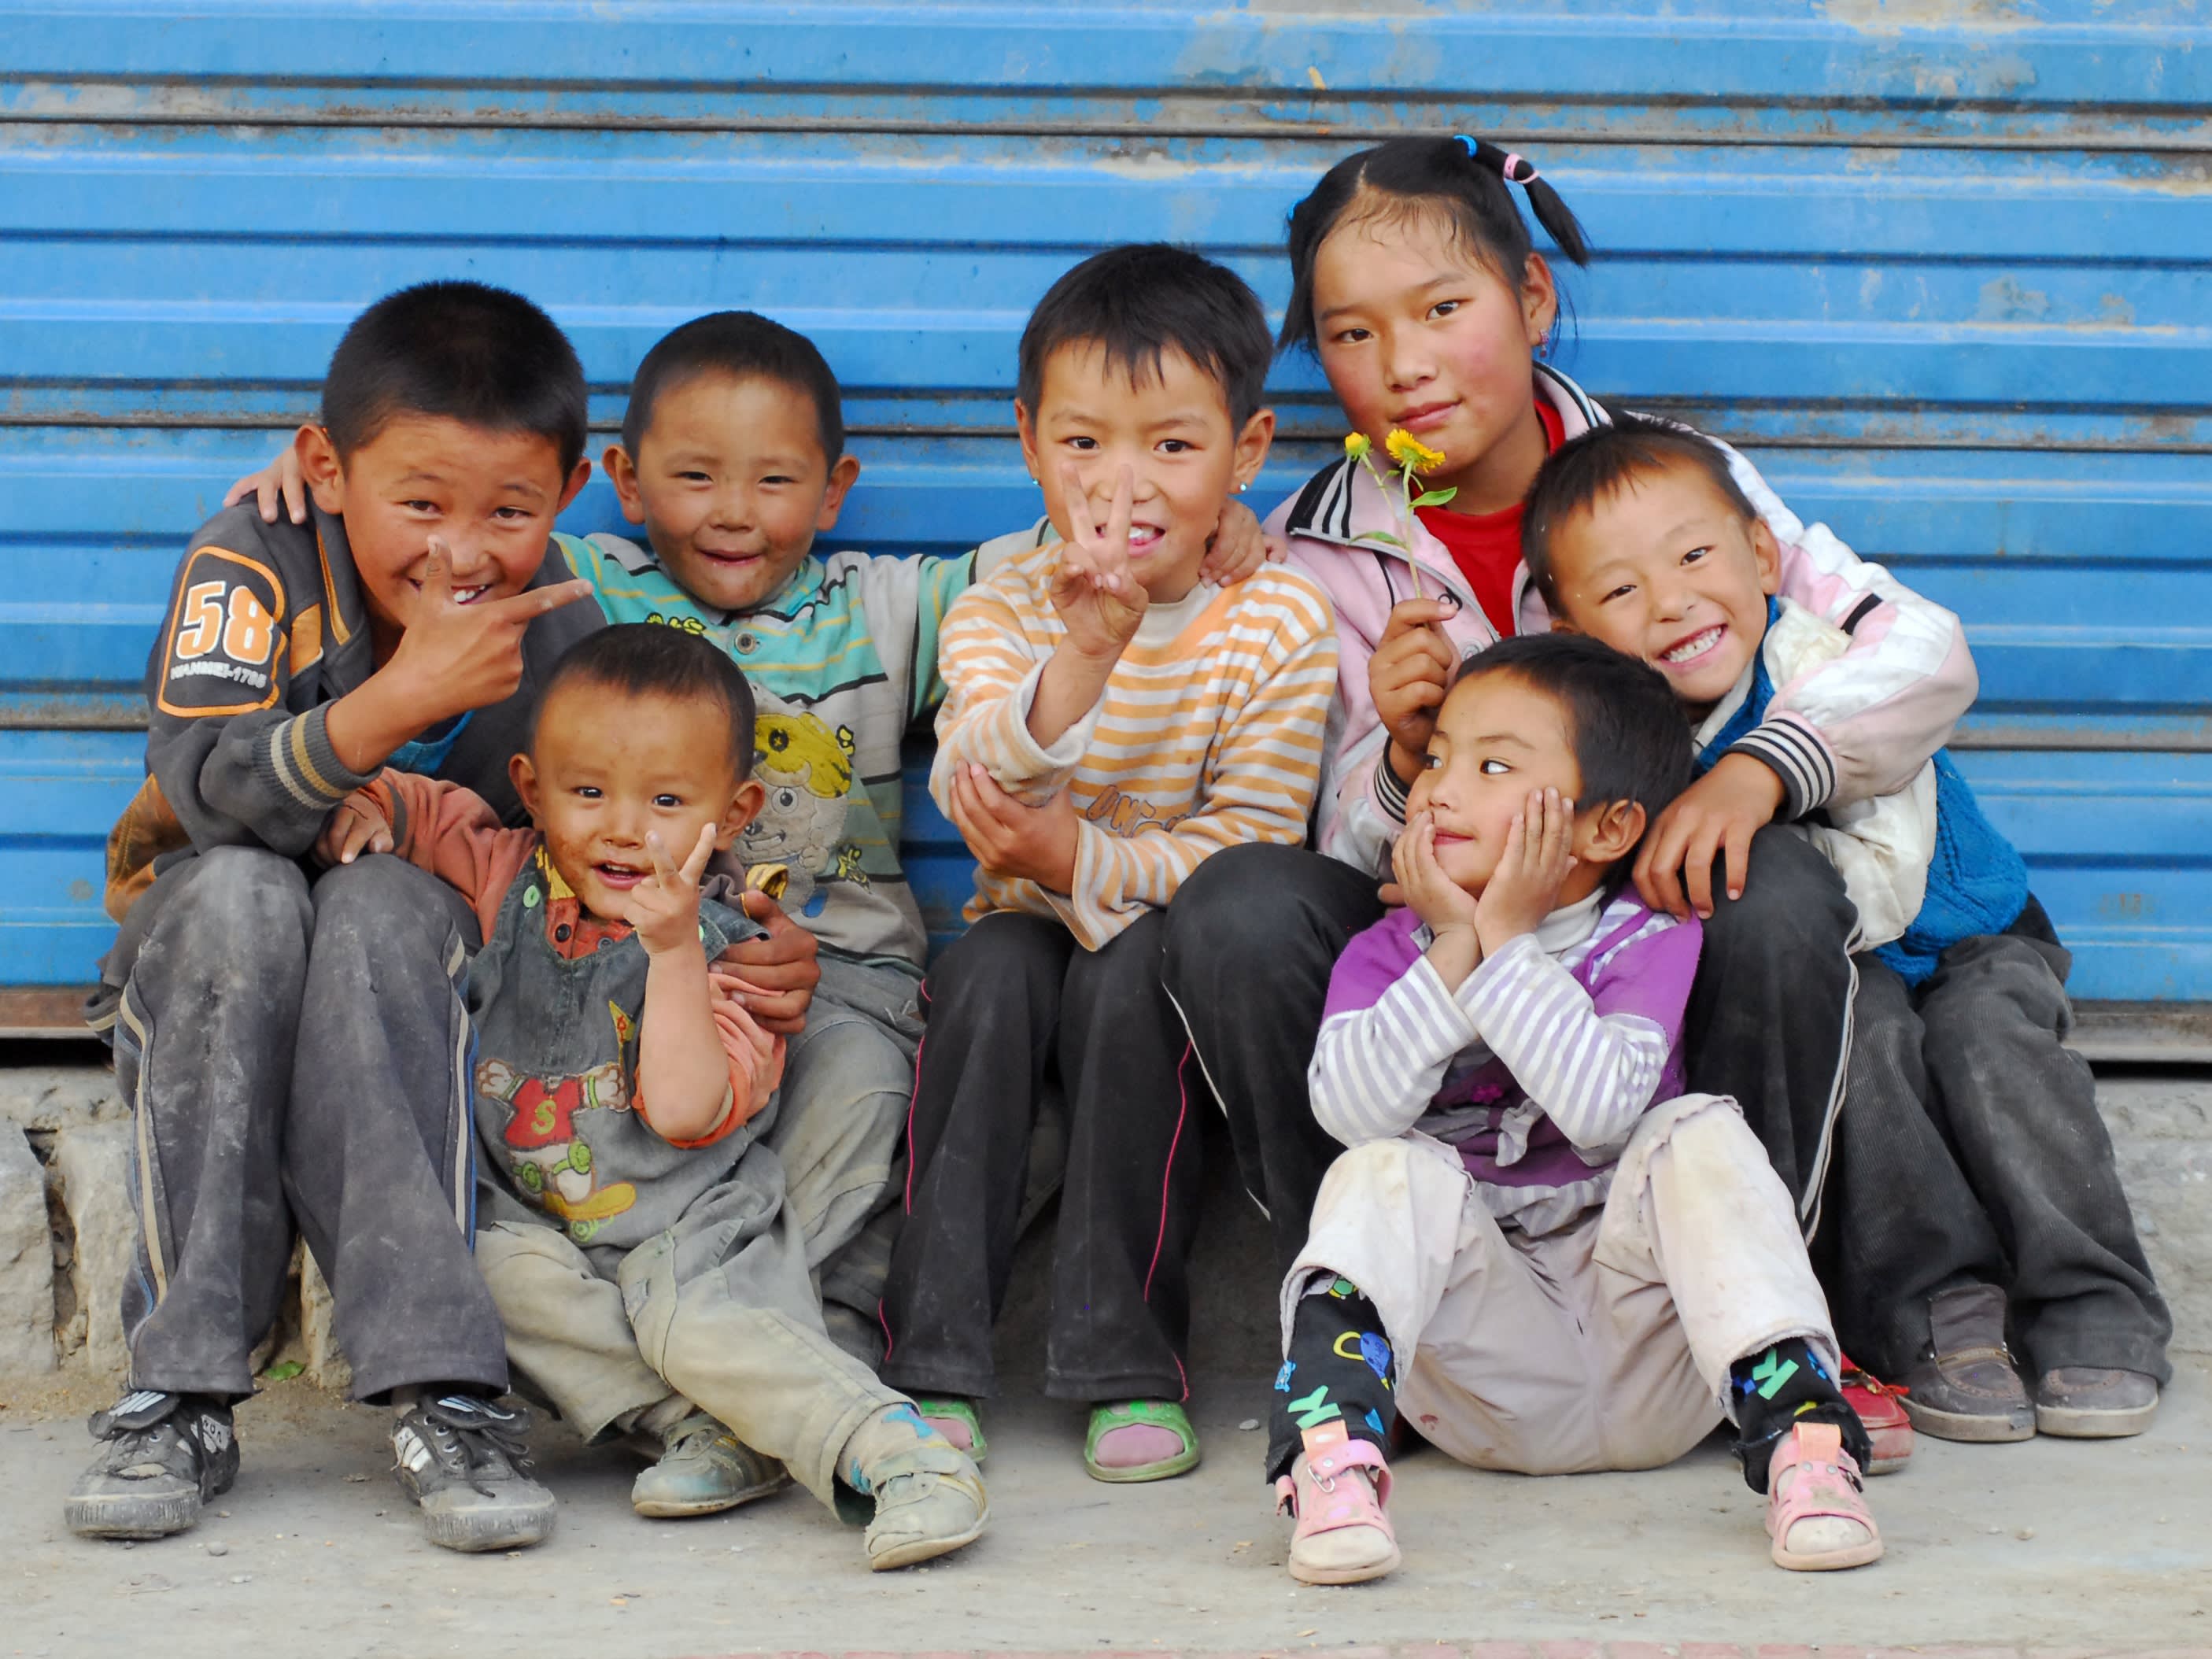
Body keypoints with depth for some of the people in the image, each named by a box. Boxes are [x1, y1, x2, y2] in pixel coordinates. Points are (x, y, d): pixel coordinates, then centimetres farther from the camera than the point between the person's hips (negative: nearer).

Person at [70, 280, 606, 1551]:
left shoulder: (560, 633, -9)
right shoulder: (254, 565, -16)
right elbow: (200, 791, -29)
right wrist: (401, 700, -37)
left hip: (421, 981, 1)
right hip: (207, 967, -1)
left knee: (383, 906, -32)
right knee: (240, 892, -34)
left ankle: (440, 1386, -37)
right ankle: (185, 1388, -31)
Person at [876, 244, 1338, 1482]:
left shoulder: (1279, 625, -8)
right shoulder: (999, 613, -4)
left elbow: (1251, 845, -13)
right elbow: (973, 788, -22)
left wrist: (1085, 865, -28)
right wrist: (1085, 653, -40)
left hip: (1175, 946, -2)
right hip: (1030, 927, 2)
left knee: (1129, 965, -34)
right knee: (994, 964, -31)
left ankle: (1131, 1361, -26)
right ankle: (934, 1362, -28)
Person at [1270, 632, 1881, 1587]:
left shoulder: (1647, 939, 1)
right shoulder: (1385, 955, 7)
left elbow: (1603, 1107, -20)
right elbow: (1354, 1109, -15)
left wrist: (1510, 942, -16)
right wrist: (1455, 946, -17)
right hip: (1492, 1373, 1)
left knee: (1698, 1134, -23)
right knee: (1390, 1172, -24)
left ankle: (1801, 1436, -39)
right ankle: (1332, 1451, -50)